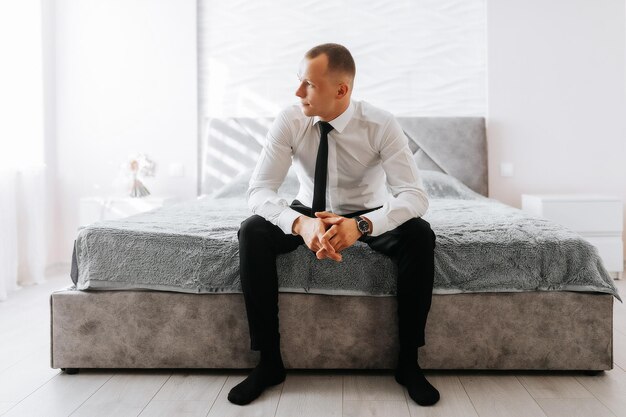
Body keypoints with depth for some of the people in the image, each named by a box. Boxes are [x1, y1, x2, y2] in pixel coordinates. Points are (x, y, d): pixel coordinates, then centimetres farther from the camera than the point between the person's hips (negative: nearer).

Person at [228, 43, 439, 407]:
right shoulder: (290, 121, -18)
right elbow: (260, 189, -23)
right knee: (253, 232, -27)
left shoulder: (381, 125, -22)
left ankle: (409, 361, -15)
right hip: (309, 214, 2)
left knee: (420, 235, -31)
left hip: (369, 217, -1)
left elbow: (415, 195, -29)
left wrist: (361, 226, -49)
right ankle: (269, 361, -16)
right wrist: (300, 224, -45)